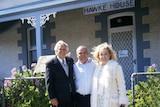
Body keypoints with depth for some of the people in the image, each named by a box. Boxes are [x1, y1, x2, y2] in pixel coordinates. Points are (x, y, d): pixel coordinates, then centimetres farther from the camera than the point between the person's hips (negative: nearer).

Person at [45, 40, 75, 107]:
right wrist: (52, 98, -14)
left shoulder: (70, 61, 8)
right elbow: (49, 83, -10)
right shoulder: (50, 64, -9)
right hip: (59, 98, -5)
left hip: (71, 97, 6)